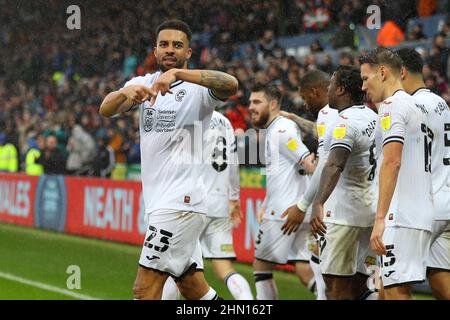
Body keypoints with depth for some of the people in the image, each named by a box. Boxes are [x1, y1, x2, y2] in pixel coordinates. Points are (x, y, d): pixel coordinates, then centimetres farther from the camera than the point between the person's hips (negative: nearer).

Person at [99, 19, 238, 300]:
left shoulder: (198, 88, -6)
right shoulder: (145, 84, 11)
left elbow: (231, 85, -28)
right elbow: (106, 109, -4)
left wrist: (177, 73, -38)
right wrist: (125, 93, -27)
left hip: (180, 203, -7)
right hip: (160, 202, 7)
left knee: (144, 290, -10)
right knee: (194, 289, 12)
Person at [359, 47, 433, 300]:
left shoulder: (392, 106, -7)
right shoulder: (419, 108, 22)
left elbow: (392, 162, -19)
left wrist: (380, 218, -23)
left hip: (401, 217, -9)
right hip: (423, 216, 9)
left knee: (396, 291, -11)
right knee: (395, 290, 10)